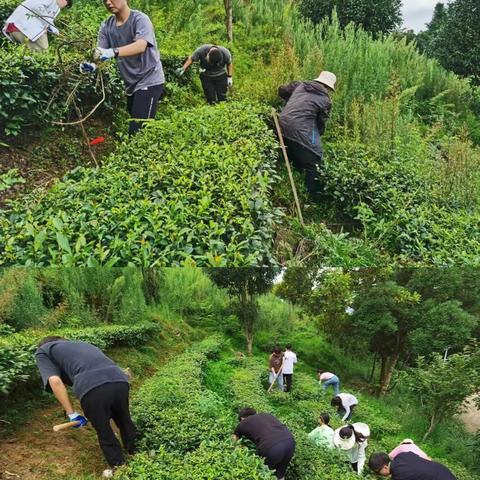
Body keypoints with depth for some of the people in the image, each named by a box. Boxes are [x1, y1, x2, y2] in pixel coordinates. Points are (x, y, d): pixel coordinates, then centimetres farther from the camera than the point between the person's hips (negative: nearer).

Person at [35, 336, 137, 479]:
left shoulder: (42, 351, 23)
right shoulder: (83, 344, 38)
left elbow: (54, 381, 4)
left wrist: (71, 413, 7)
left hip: (92, 388, -5)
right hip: (120, 381, 5)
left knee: (104, 433, 21)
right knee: (126, 424, 30)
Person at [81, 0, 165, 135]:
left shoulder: (140, 19, -13)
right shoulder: (106, 26, 4)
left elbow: (141, 46, -31)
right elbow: (100, 54, -4)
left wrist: (113, 52, -45)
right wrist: (92, 65, -27)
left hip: (149, 81, -7)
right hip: (131, 83, 7)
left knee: (137, 131, -16)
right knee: (134, 127, 17)